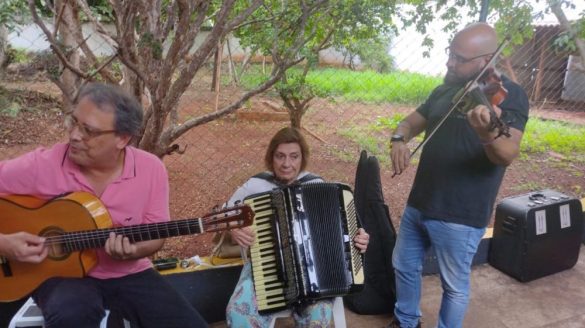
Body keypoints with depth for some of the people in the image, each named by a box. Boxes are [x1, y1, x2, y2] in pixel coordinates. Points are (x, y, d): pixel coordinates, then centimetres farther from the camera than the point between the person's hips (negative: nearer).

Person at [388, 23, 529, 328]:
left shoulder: (509, 94, -13)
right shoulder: (444, 90, 7)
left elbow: (508, 155, -26)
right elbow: (411, 122, 14)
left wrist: (489, 134, -50)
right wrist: (399, 139, -11)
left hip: (460, 215, -7)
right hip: (418, 203, 7)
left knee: (454, 285, 11)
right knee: (404, 265, 21)